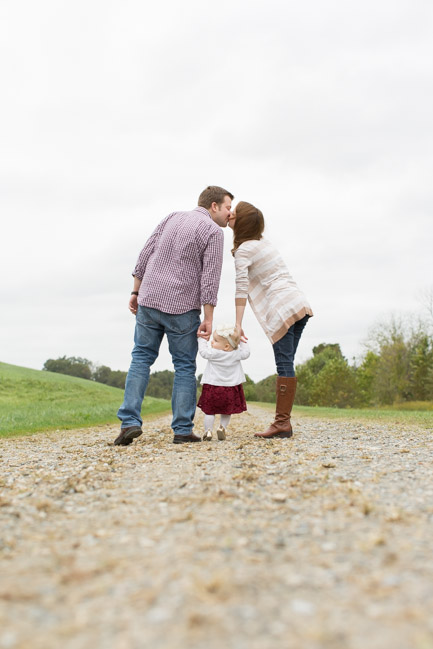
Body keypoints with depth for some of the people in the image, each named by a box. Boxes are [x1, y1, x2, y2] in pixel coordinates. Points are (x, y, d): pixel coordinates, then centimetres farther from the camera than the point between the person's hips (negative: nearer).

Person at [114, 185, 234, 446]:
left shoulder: (172, 218, 13)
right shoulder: (213, 232, -4)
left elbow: (145, 256, 10)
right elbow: (210, 278, -12)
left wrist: (136, 291, 16)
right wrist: (208, 318, -10)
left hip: (149, 300, 4)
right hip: (182, 307, -4)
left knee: (141, 359, 12)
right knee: (185, 366, 7)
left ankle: (130, 421, 0)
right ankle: (182, 429, 6)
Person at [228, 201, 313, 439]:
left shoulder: (243, 251, -4)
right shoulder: (263, 242, 20)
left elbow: (241, 288, -11)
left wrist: (238, 324, -13)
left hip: (283, 309, -8)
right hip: (299, 304, 8)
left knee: (285, 365, -11)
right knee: (286, 365, 5)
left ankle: (282, 423, -13)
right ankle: (283, 421, 4)